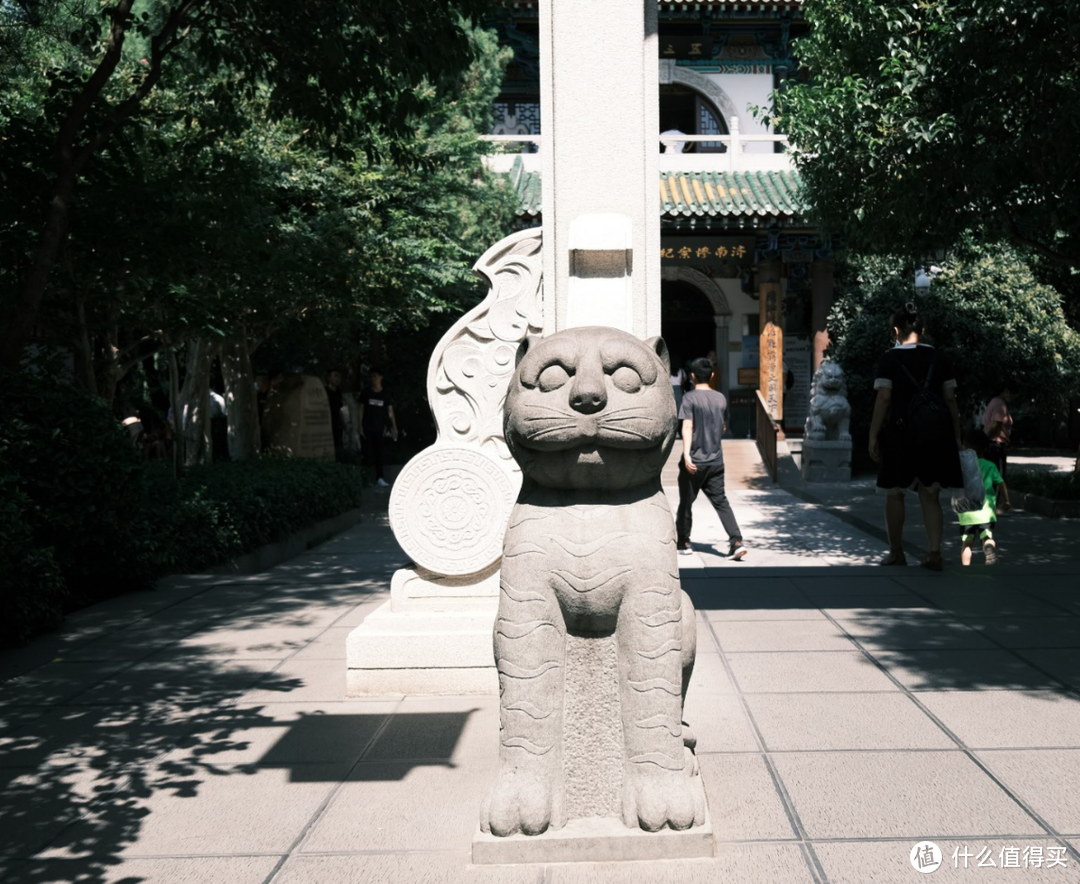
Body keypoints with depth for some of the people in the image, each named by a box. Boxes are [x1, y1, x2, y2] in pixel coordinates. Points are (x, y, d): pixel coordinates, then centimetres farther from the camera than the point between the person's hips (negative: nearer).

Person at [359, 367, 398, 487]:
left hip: (379, 428, 1)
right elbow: (361, 410, 3)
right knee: (369, 452, -3)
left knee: (379, 452, 1)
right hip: (367, 427, -1)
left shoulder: (385, 395, 4)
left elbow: (390, 412, 1)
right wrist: (360, 426, -5)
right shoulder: (366, 393, 2)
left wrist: (394, 427, -7)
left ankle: (379, 477, 0)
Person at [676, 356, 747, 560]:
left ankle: (683, 543, 21)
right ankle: (736, 541, -9)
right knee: (721, 502, 5)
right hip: (715, 461, 4)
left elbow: (687, 427, -20)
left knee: (686, 503, 11)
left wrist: (686, 455, -27)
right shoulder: (721, 398, 7)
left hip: (694, 461, -4)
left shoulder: (690, 398, -9)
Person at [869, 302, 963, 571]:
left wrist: (873, 436, -8)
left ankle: (896, 552, 21)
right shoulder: (939, 359, 6)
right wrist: (956, 436, 10)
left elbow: (883, 399, -10)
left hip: (901, 431, -3)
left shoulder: (890, 359, -5)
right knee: (930, 495, 9)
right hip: (936, 434, 3)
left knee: (894, 493, 12)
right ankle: (935, 553, -1)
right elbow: (950, 399, 4)